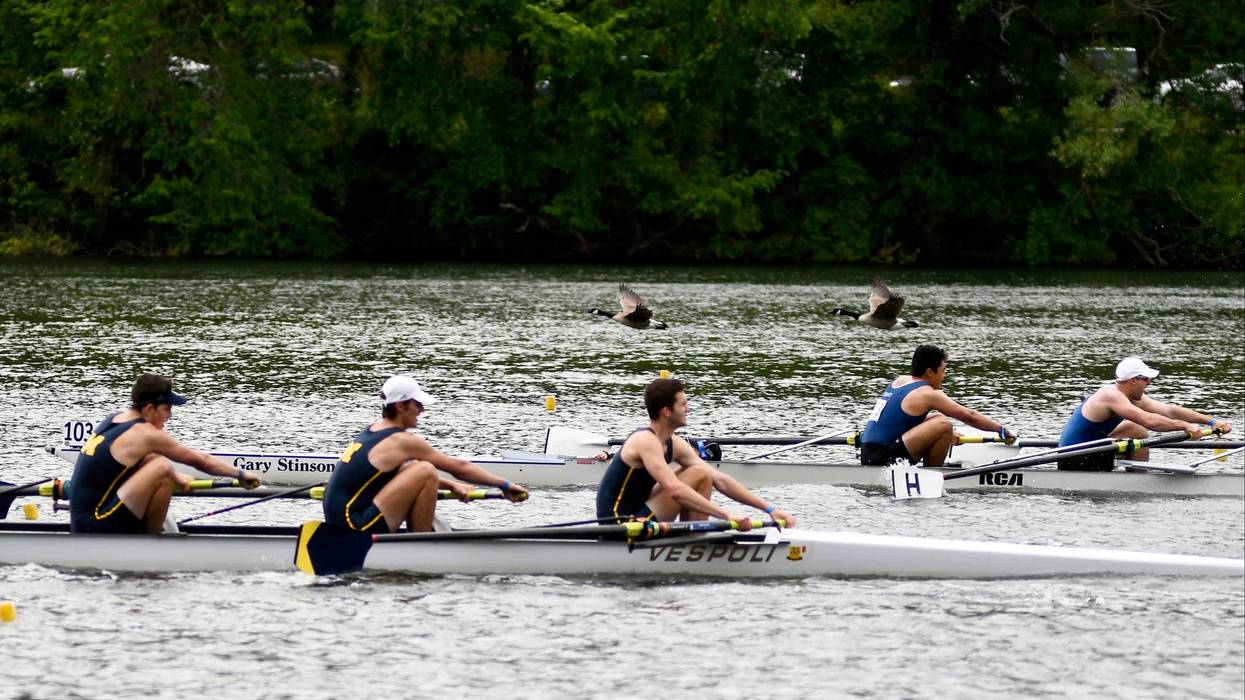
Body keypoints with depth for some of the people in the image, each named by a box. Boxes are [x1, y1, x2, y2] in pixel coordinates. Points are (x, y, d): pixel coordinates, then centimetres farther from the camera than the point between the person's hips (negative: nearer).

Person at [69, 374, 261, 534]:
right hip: (96, 527, -9)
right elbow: (200, 460, -2)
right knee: (162, 468, -20)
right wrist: (241, 474, 9)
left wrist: (174, 476, 26)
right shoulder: (145, 434, -12)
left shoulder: (113, 420, 12)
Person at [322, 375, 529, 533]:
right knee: (425, 471, -14)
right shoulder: (401, 441, -10)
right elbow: (459, 467, -4)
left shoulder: (372, 431, 15)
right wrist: (505, 485, 4)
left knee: (411, 470, 23)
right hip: (358, 529, -10)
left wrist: (452, 485, 21)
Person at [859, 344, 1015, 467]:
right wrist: (1002, 430, 9)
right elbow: (969, 416, -2)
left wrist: (947, 434, 29)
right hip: (882, 458, -9)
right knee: (944, 424, -17)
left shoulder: (900, 382, 16)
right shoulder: (928, 394, -8)